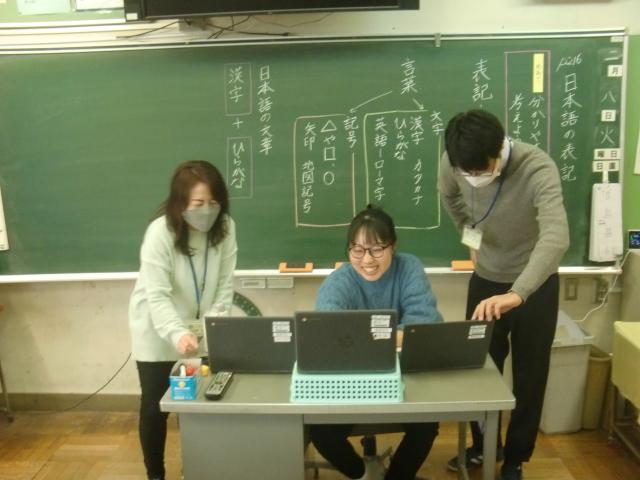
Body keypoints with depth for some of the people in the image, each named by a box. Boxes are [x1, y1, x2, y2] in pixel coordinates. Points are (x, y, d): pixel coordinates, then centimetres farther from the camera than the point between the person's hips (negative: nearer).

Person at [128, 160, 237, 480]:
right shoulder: (160, 232, -25)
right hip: (158, 334, -3)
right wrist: (178, 334, -43)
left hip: (199, 333, 3)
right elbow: (157, 297, -28)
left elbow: (225, 283, -9)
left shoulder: (225, 227, -14)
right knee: (155, 407, 8)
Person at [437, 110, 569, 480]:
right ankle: (483, 446, 36)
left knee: (529, 377, 7)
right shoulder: (454, 163, -16)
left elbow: (556, 237, -45)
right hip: (485, 280, 4)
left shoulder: (538, 168, -31)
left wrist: (516, 294, -57)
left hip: (534, 286, -4)